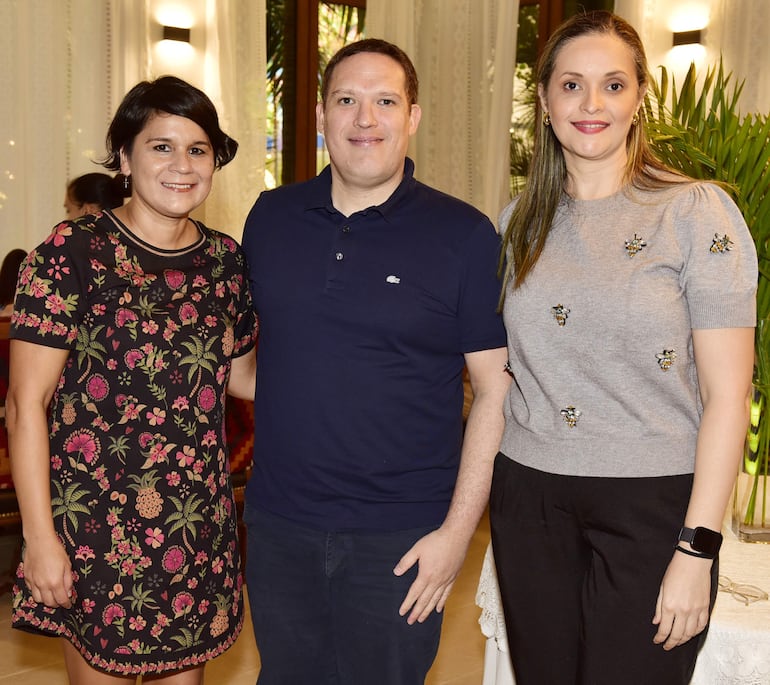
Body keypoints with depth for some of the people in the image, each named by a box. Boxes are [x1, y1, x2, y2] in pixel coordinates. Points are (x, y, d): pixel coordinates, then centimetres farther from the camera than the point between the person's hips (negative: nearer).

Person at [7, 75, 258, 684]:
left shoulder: (226, 261, 3)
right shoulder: (73, 253, -12)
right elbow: (26, 405, -11)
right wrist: (40, 538, -13)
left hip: (200, 526, 5)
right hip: (96, 528, -4)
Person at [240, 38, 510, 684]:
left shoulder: (465, 235, -8)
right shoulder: (270, 217, 4)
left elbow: (495, 388, -7)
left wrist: (458, 530, -10)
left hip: (400, 535, -3)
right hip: (278, 523, 4)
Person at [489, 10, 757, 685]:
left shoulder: (698, 212, -7)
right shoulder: (520, 221, 7)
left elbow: (728, 396, -9)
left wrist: (697, 549, -13)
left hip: (652, 504, -4)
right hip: (530, 498, 4)